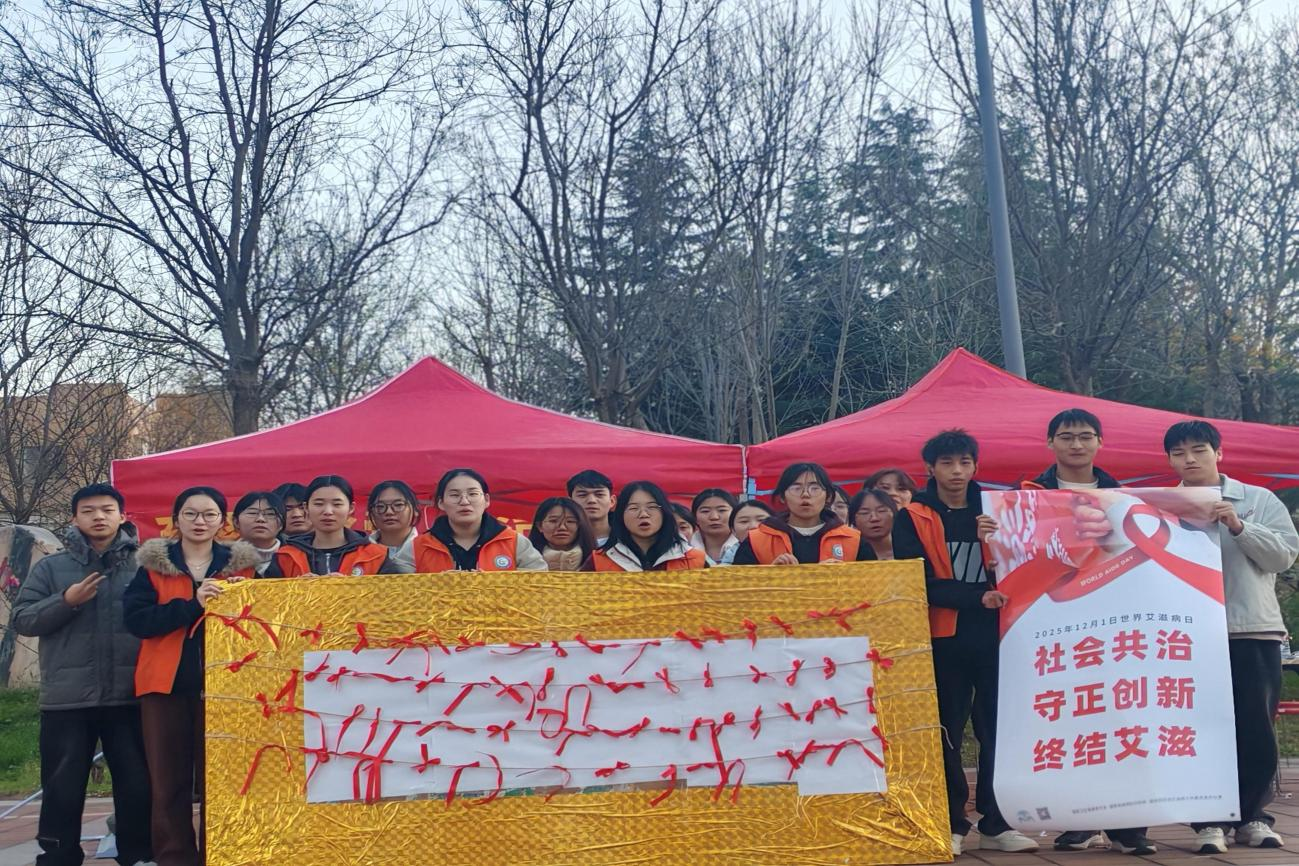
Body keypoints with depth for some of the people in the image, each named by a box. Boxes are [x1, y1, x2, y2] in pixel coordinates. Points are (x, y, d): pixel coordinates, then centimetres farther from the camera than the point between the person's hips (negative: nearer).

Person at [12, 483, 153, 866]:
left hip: (130, 696, 0)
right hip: (66, 698, 0)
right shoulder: (50, 567, 8)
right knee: (62, 788, 7)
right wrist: (66, 602, -11)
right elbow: (22, 619, 4)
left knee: (137, 783, 7)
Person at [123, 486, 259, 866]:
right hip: (167, 683, 0)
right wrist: (191, 605, -16)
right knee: (169, 778, 2)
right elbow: (135, 619, -7)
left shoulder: (241, 565, 9)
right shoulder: (154, 565, 7)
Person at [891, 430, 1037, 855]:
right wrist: (977, 597, -17)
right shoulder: (912, 519, 2)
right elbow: (920, 582, -7)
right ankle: (951, 825, 11)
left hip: (994, 635, 2)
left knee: (998, 729, 4)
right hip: (943, 639, -2)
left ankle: (996, 822, 14)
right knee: (947, 733, 2)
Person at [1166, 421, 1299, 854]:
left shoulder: (1259, 500, 9)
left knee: (1256, 729, 4)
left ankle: (1252, 815, 18)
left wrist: (1238, 526, -11)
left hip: (1253, 629, 0)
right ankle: (1210, 820, 7)